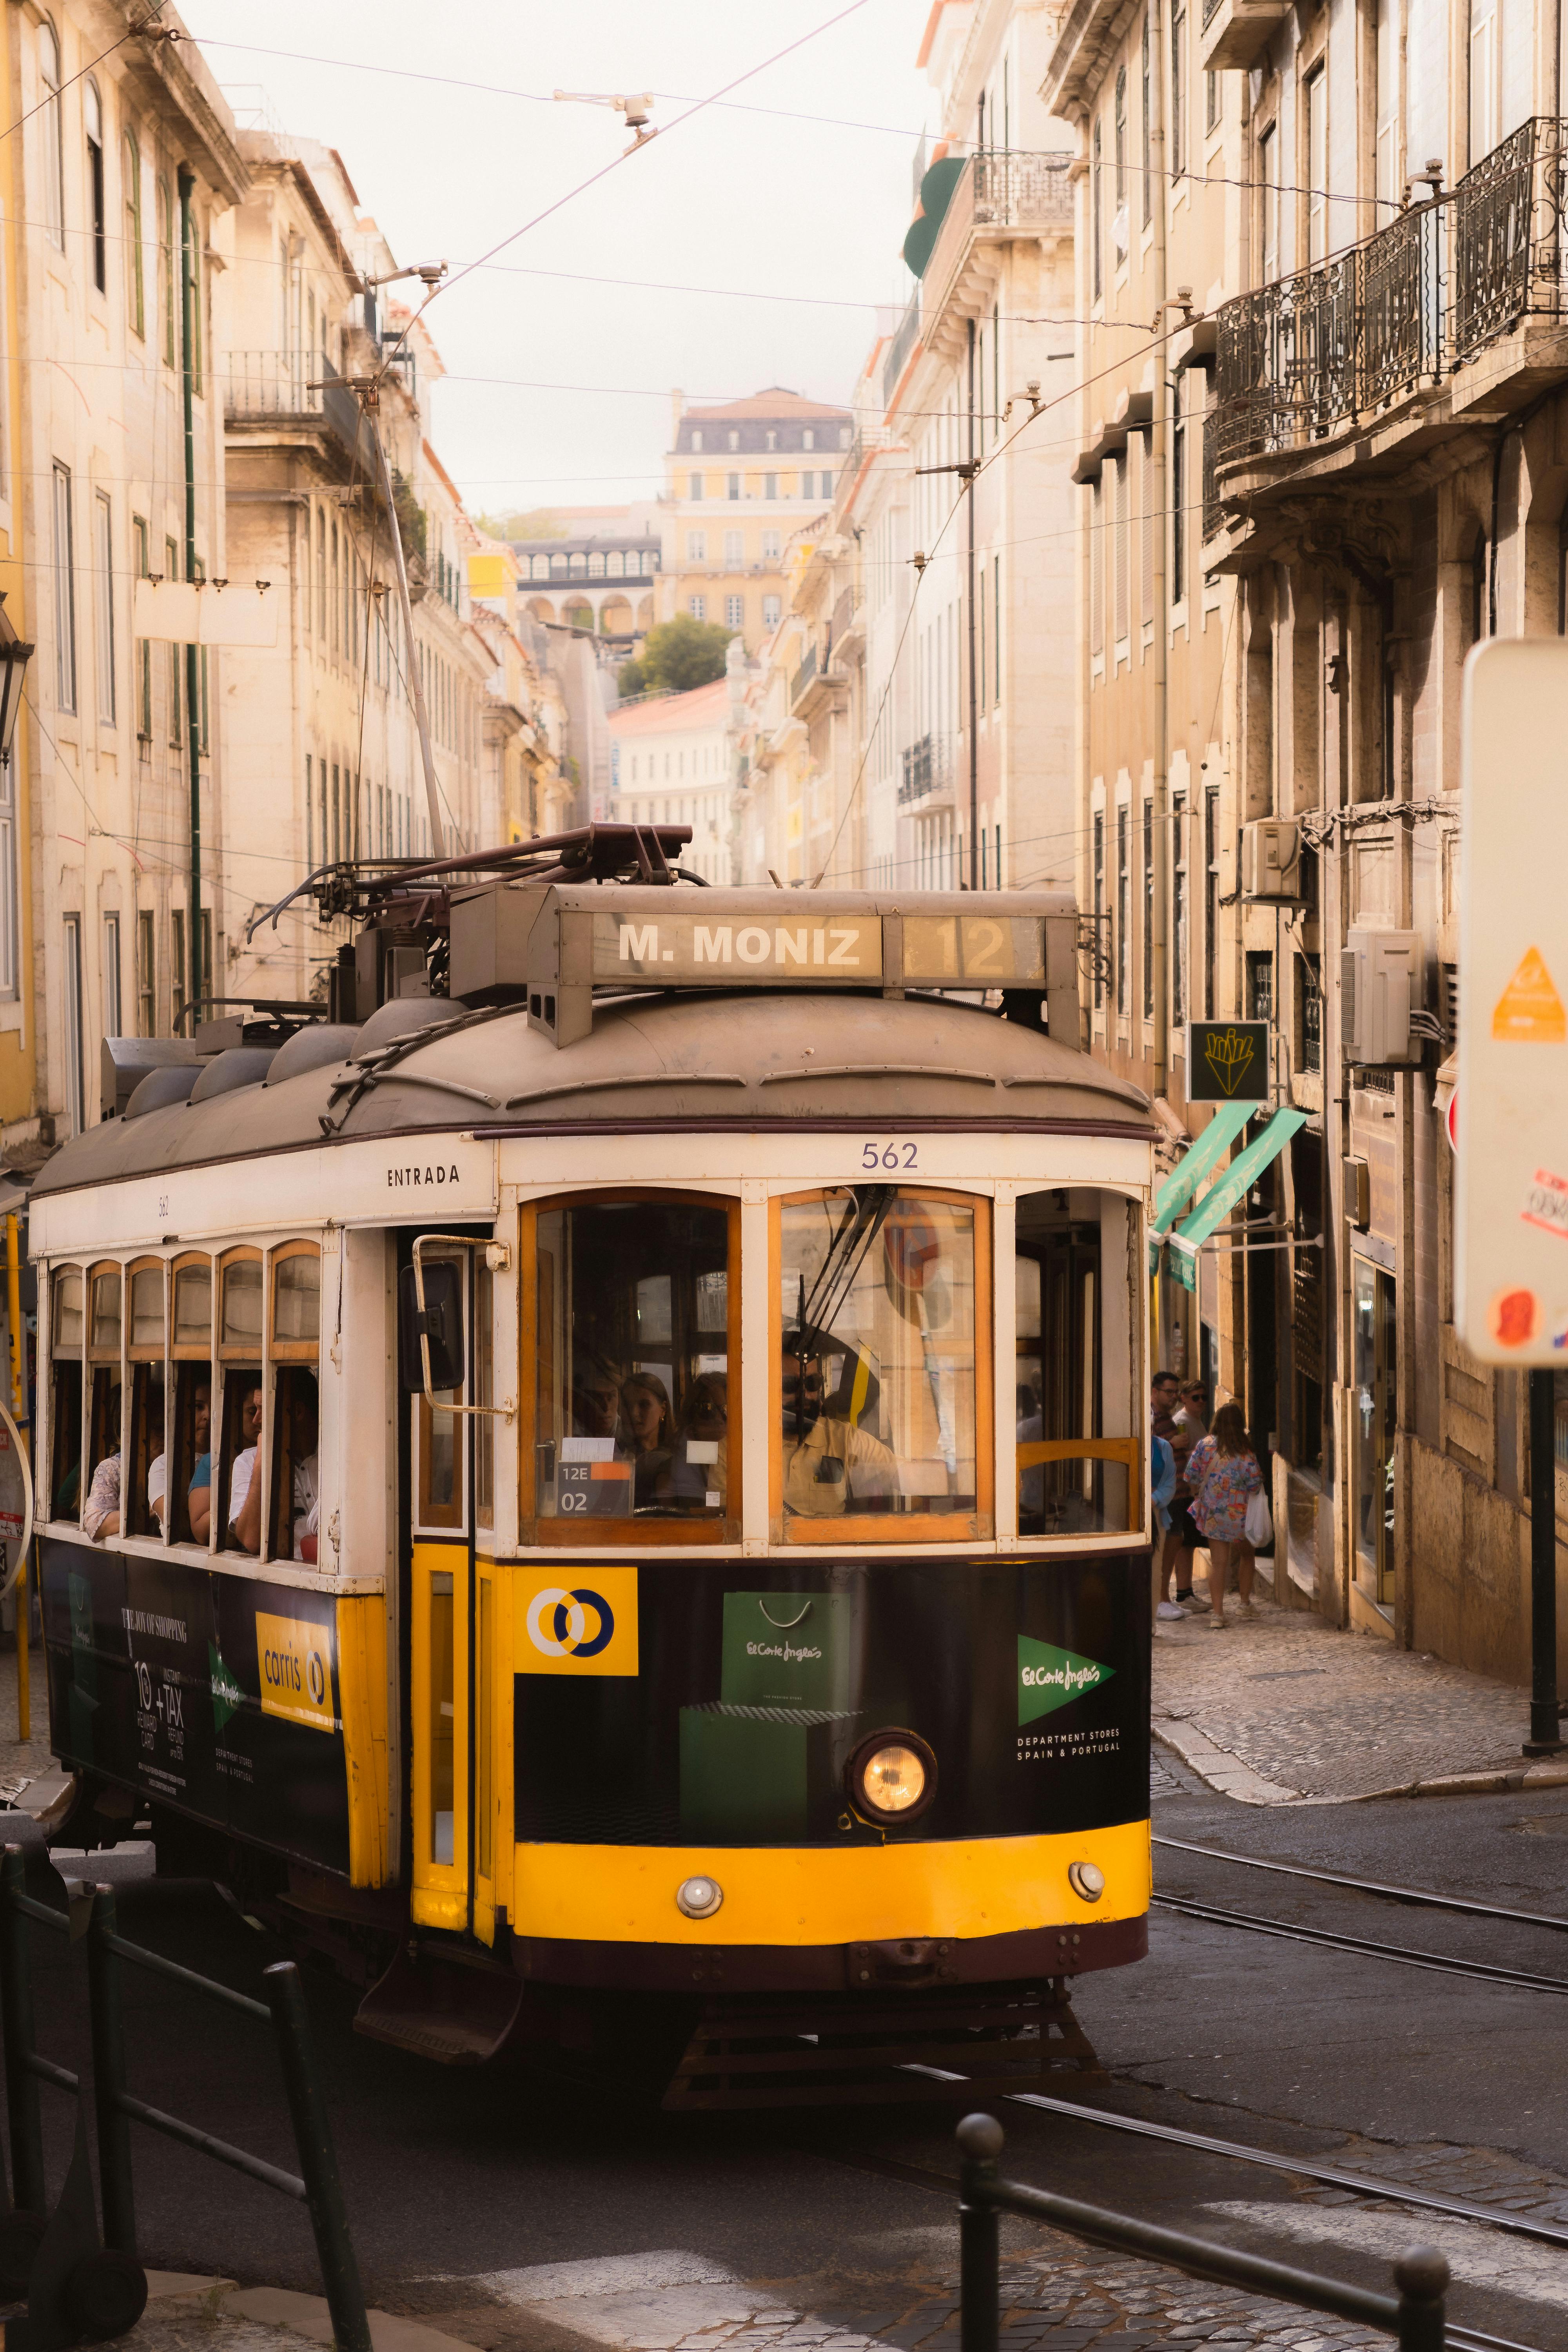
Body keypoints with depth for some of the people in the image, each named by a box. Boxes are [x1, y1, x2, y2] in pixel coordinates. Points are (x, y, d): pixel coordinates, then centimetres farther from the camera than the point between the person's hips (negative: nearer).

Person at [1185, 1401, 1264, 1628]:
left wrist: (1198, 1494, 18)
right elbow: (1254, 1484, -12)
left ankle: (1217, 1612, -3)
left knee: (1218, 1562, 4)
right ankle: (1245, 1603, 27)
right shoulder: (1245, 1451, -10)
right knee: (1246, 1555, 22)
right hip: (1239, 1513, -1)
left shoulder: (1205, 1445, -4)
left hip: (1212, 1513, 1)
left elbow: (1191, 1476, -1)